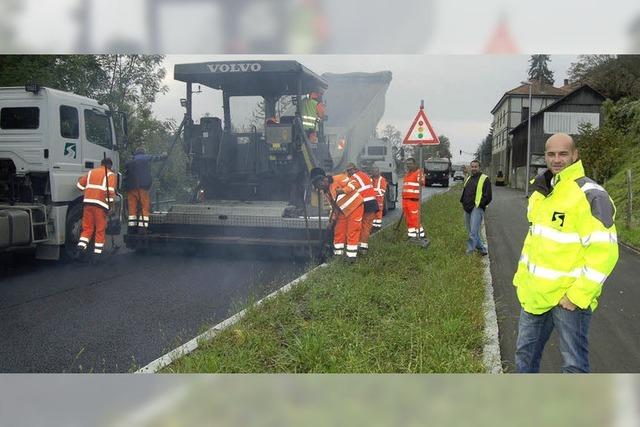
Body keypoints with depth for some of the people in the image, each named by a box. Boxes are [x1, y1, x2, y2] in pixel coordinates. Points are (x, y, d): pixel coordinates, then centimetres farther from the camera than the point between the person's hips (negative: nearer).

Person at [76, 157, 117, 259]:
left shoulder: (91, 172, 19)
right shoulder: (111, 175, 4)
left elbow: (80, 185, 22)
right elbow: (110, 191, -11)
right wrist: (110, 201, -2)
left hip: (87, 202, 4)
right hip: (100, 204, -4)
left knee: (87, 228, 12)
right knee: (100, 230, 4)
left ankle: (81, 247, -7)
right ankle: (97, 254, 5)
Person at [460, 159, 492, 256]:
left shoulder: (484, 179, -4)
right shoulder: (468, 179, 18)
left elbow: (488, 196, -8)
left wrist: (479, 205, -11)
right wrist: (463, 203, 12)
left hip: (477, 209, -8)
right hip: (467, 209, 8)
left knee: (473, 232, -13)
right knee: (471, 232, 13)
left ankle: (470, 251, -10)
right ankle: (482, 249, 25)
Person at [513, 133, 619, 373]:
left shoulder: (590, 195, -17)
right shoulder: (540, 192, 9)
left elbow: (604, 251, -21)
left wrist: (578, 295, -20)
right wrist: (522, 276, 15)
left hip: (569, 296, -8)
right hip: (536, 293, 8)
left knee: (574, 363, 5)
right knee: (525, 352, 20)